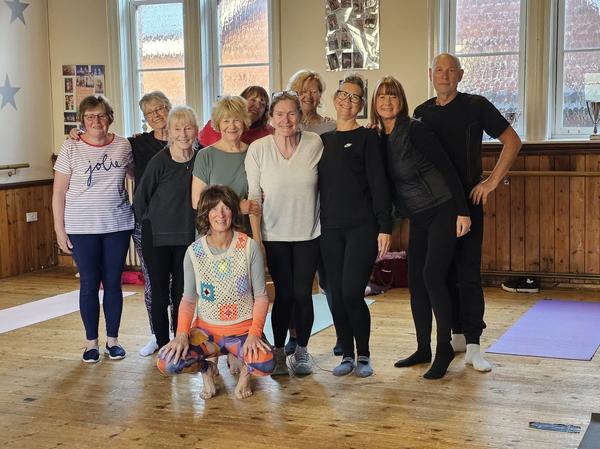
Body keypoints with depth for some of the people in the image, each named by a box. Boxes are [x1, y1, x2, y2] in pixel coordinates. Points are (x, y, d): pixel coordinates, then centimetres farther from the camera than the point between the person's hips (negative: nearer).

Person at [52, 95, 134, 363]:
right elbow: (58, 192, -2)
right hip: (82, 229, -2)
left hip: (117, 225, 2)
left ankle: (113, 339, 20)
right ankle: (91, 343, 15)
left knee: (113, 283, 7)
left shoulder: (124, 146, 2)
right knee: (89, 284, 3)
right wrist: (60, 230, -5)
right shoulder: (71, 148, -4)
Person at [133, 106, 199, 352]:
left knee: (182, 294, 8)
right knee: (159, 294, 4)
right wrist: (151, 224, 5)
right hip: (157, 237, -3)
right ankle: (163, 345, 16)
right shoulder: (160, 161, -13)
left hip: (187, 238, 3)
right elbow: (140, 199, -3)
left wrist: (197, 226, 8)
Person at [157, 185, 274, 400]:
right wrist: (182, 334, -11)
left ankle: (246, 369, 8)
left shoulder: (249, 247, -7)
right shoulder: (194, 251, -3)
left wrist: (254, 333, -17)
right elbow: (189, 299, 4)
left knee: (265, 365, -32)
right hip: (206, 330, 2)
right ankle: (207, 367, 12)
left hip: (242, 330, -2)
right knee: (166, 363, -23)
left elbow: (261, 295, -4)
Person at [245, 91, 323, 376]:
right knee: (283, 294, 1)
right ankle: (278, 352, 17)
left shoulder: (315, 144, -6)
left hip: (308, 233, 1)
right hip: (275, 234, -1)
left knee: (302, 293, 3)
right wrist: (256, 238, -5)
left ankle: (301, 351, 20)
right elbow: (253, 196, -4)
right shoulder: (258, 149, -7)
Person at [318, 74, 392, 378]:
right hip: (331, 228, 4)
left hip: (362, 227, -4)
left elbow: (378, 183, -5)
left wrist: (385, 227, -12)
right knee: (336, 294, 4)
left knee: (351, 293, -11)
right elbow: (319, 184, 15)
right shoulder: (323, 140, 13)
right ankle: (347, 355, 18)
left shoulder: (367, 137, 0)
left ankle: (364, 356, 8)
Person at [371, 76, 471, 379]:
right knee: (416, 280, 7)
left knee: (432, 276, -12)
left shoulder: (415, 130, -14)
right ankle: (423, 350, 18)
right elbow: (384, 183, 12)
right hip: (418, 218, 7)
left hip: (442, 211, -7)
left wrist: (462, 211, -18)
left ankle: (444, 348, 0)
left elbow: (447, 168, -15)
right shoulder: (379, 140, 6)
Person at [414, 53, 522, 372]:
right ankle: (458, 334, 22)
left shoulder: (475, 106, -3)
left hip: (467, 201, -4)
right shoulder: (422, 113, 9)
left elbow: (512, 142, -2)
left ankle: (472, 346, -3)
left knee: (468, 274, -6)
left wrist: (492, 182, -7)